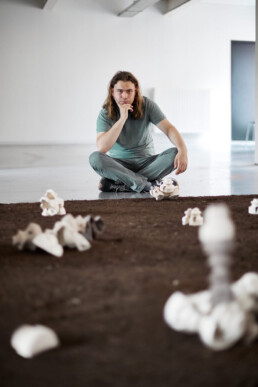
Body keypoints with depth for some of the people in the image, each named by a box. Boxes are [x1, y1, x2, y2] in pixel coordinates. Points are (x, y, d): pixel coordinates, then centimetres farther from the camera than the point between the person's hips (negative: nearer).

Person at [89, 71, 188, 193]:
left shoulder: (147, 105, -6)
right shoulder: (105, 114, -10)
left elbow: (169, 129, -14)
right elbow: (102, 148, -24)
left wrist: (183, 150, -33)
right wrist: (122, 118, -29)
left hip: (147, 162, 2)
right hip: (119, 164, -1)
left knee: (175, 154, -26)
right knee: (95, 157, -30)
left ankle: (118, 184, -29)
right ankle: (149, 185, -34)